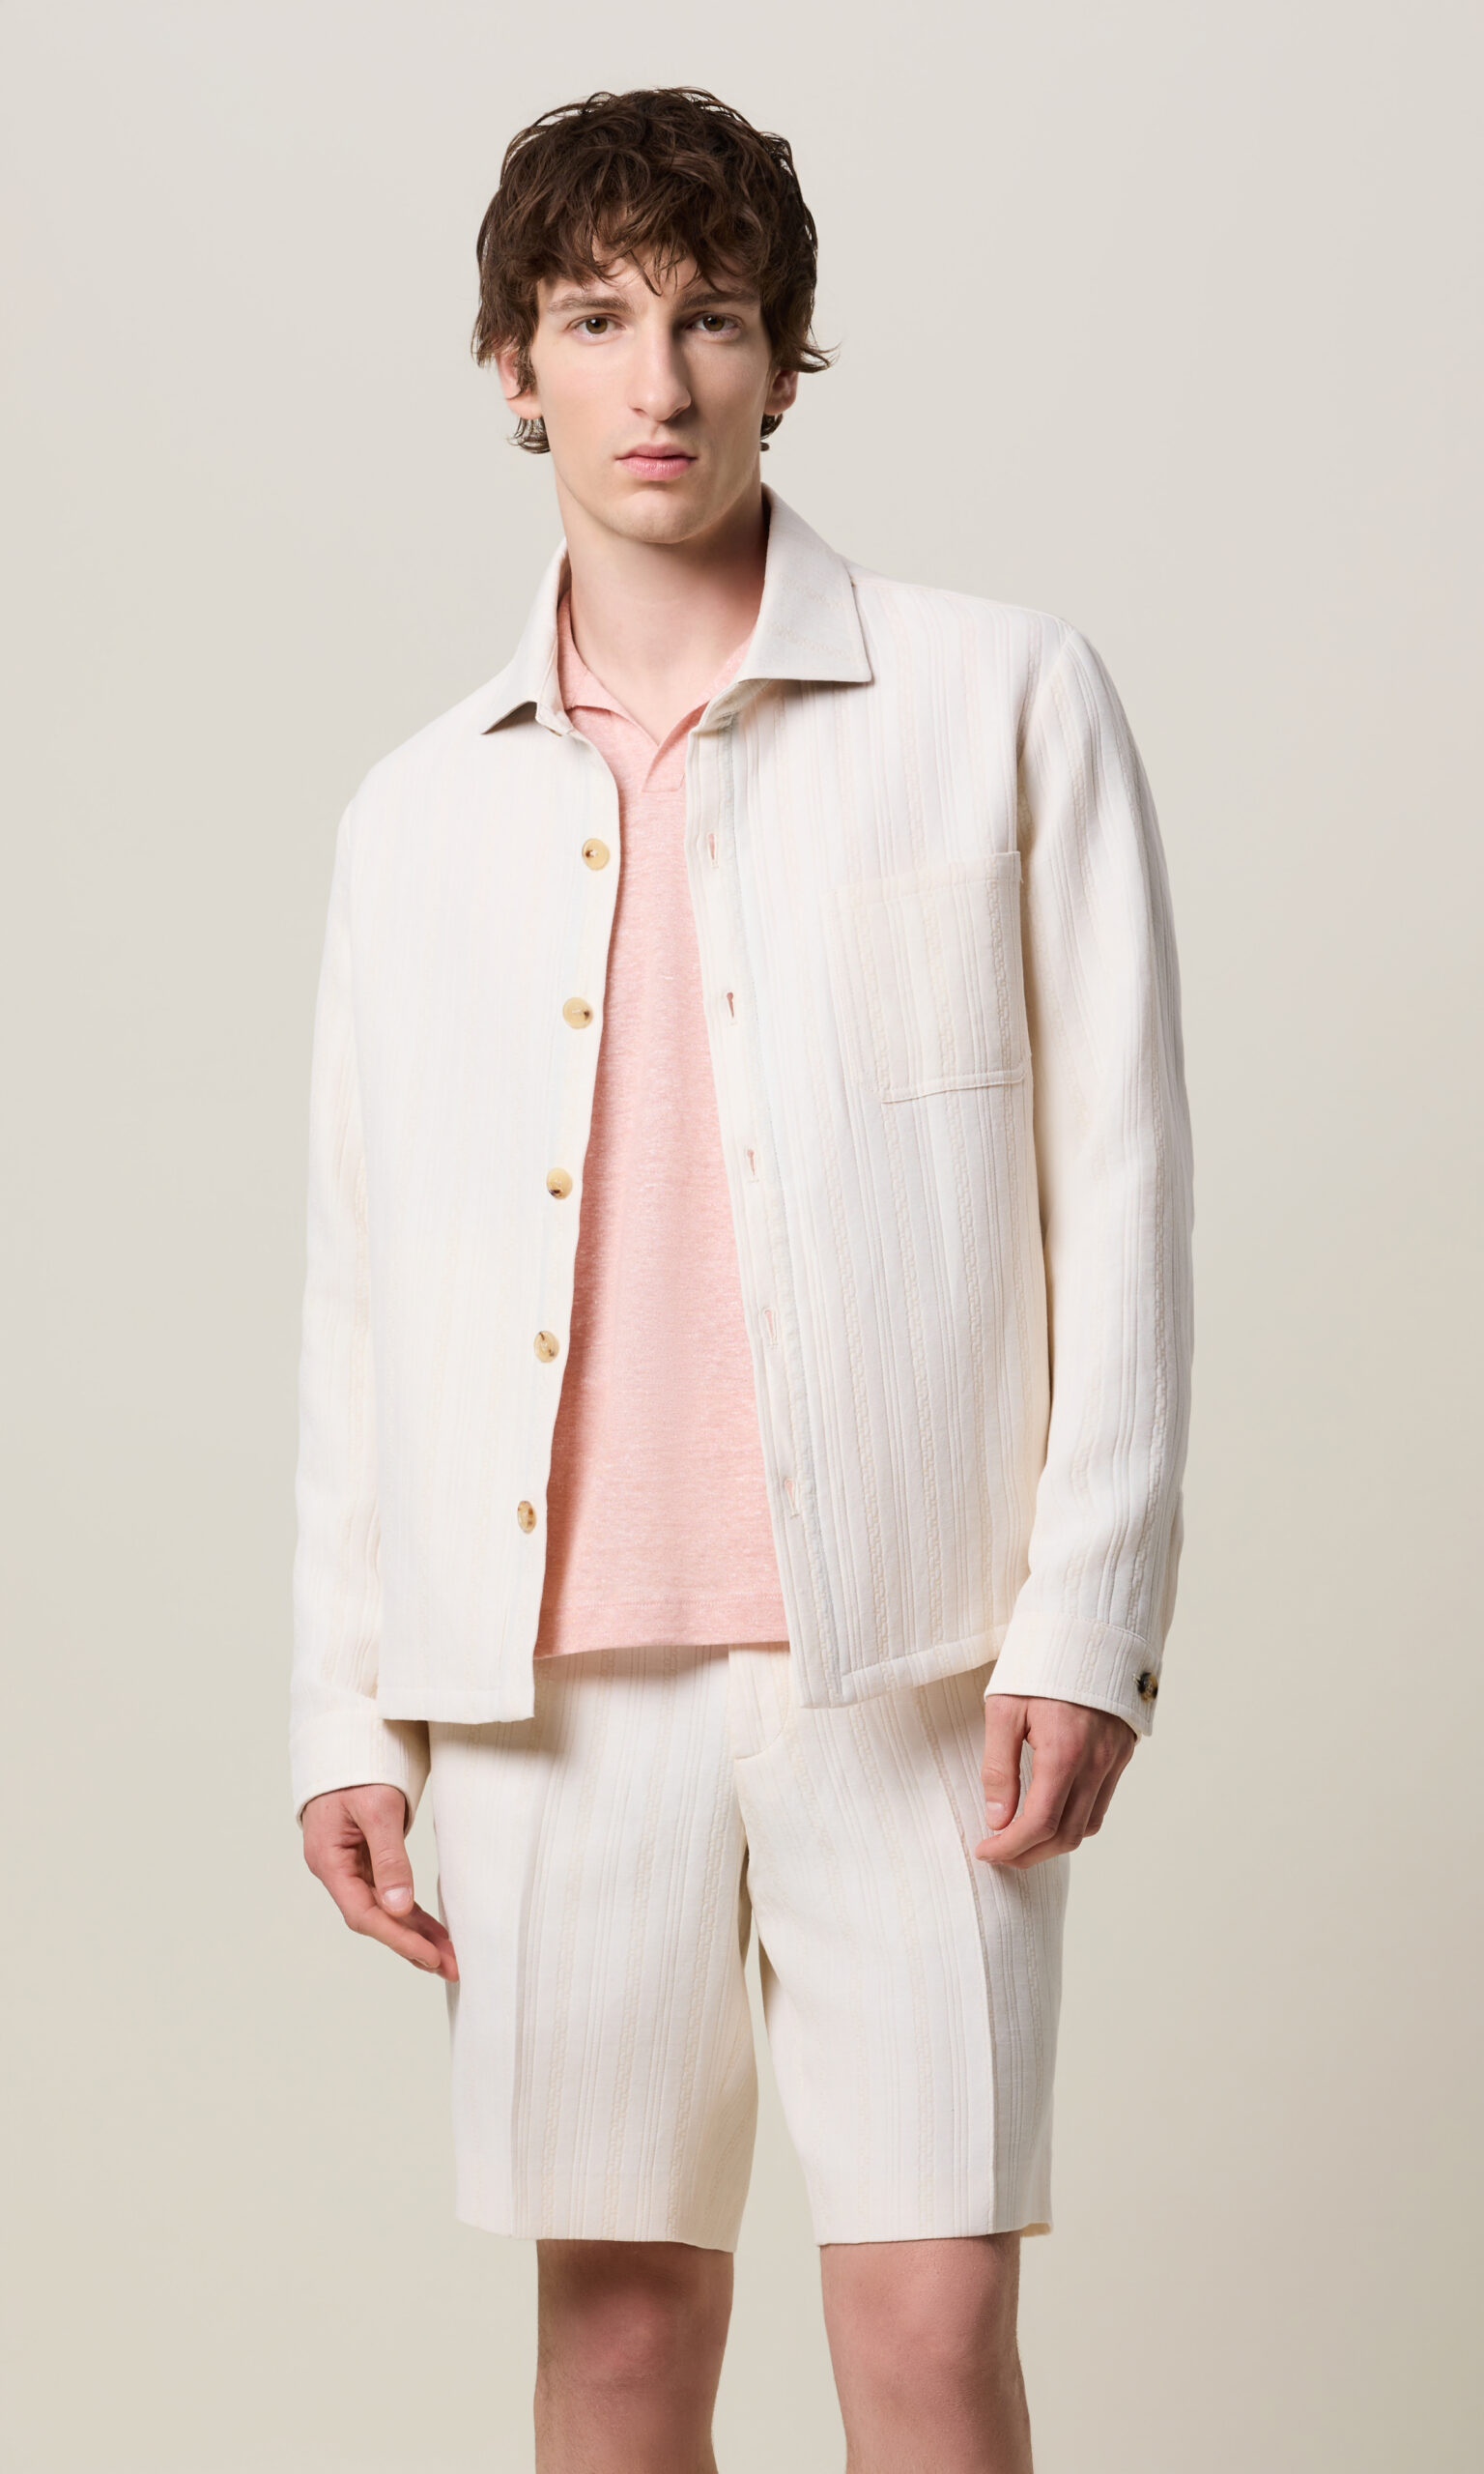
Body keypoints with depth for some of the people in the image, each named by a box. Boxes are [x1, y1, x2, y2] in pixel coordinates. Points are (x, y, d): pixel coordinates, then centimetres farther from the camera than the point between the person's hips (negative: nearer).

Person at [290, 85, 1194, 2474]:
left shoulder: (1003, 703, 3)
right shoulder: (423, 814, 11)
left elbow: (1119, 1185, 0)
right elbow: (365, 1289, 12)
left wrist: (1086, 1623, -7)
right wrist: (347, 1714, 8)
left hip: (908, 1651, -2)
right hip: (555, 1670, 3)